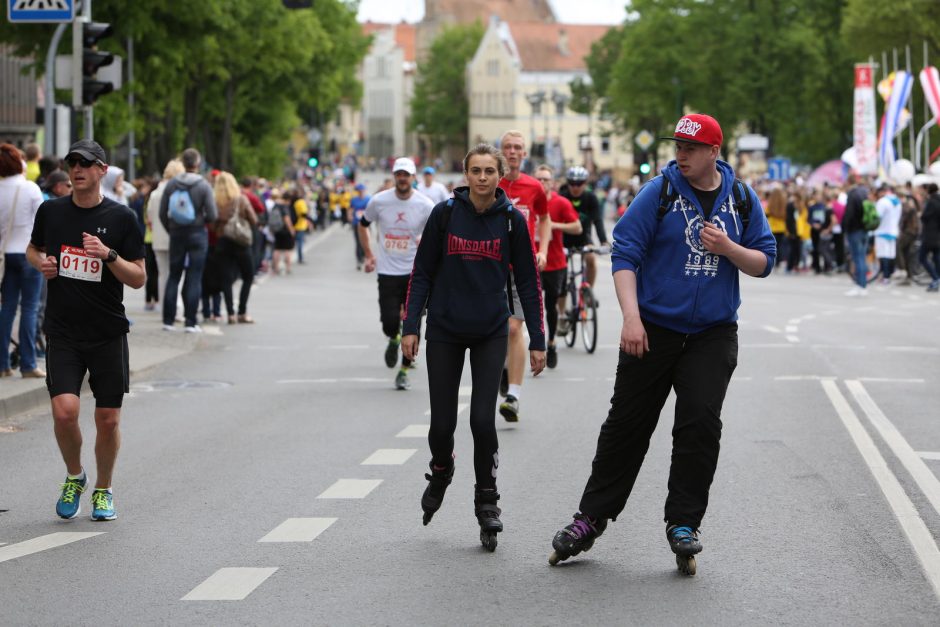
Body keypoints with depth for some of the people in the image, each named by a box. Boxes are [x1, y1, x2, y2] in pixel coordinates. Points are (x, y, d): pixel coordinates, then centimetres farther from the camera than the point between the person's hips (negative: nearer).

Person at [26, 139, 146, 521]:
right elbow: (33, 249, 22)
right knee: (64, 411, -15)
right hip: (62, 332, 1)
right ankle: (74, 477, 13)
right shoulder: (51, 212, 4)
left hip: (109, 334, 0)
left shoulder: (120, 218, -2)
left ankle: (102, 491, 25)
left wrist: (109, 255, -19)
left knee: (108, 419, 3)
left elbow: (138, 279, -2)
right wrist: (41, 263, -1)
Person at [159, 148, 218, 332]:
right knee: (194, 278, 2)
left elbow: (162, 213, -1)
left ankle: (168, 320, 10)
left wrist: (171, 230, 12)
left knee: (173, 276, 11)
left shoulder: (171, 185, -2)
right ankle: (191, 322, 0)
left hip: (177, 234, 3)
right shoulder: (203, 186, -10)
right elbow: (213, 215, -12)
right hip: (197, 234, -3)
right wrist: (203, 221, 8)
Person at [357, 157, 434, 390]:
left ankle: (404, 371, 13)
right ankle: (393, 341, 27)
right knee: (390, 323, -9)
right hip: (388, 272, 0)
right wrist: (369, 255, 10)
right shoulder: (379, 201, -1)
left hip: (415, 272, 0)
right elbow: (363, 225, 15)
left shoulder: (425, 205, -5)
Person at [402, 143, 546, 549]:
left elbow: (527, 281, 2)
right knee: (442, 422, 0)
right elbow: (422, 272, 1)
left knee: (482, 419, -11)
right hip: (444, 330, 0)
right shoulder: (445, 213, -5)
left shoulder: (512, 220, -4)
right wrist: (411, 327, -4)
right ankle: (441, 472, 34)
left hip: (491, 333, 0)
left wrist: (537, 341, 0)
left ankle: (487, 501, 6)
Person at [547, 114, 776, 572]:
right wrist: (631, 317, -18)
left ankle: (683, 525, 1)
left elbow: (764, 262, 7)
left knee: (700, 422, -10)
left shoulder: (742, 199, 3)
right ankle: (591, 518, 16)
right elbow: (625, 254, -9)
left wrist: (728, 248, -14)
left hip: (712, 333, 1)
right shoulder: (659, 192, -6)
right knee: (626, 424, 4)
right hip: (654, 329, -1)